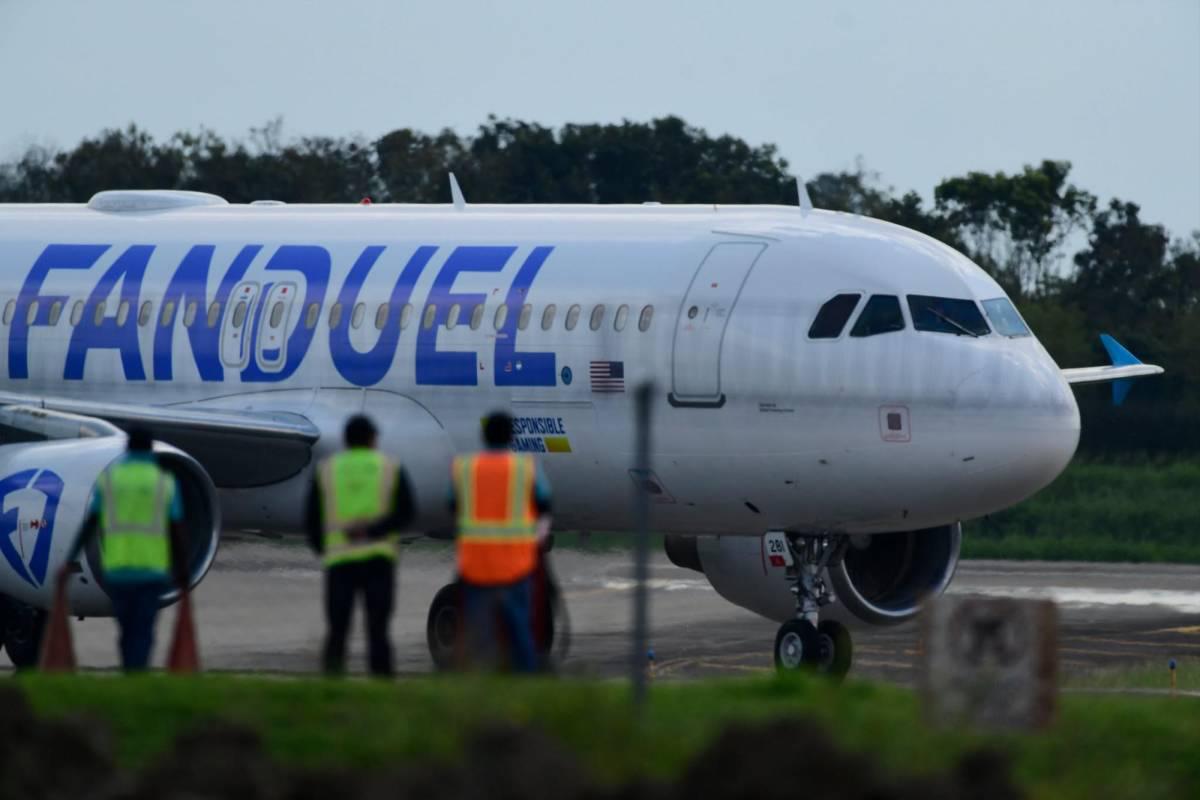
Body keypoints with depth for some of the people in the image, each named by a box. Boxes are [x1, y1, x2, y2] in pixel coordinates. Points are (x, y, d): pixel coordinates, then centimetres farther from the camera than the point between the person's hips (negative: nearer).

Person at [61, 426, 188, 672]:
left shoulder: (108, 478, 4)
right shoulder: (165, 481, 2)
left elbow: (90, 524, -2)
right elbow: (176, 532, 0)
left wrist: (70, 562, -2)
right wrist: (182, 572, 8)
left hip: (116, 568, 2)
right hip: (151, 568, -2)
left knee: (127, 630, 17)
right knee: (142, 634, -3)